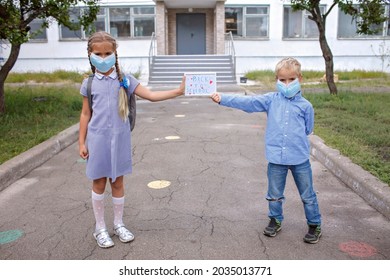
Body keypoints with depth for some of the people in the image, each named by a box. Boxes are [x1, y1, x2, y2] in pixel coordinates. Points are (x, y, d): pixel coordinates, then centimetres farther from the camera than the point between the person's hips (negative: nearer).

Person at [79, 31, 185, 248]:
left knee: (117, 182, 11)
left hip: (120, 138, 1)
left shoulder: (125, 80, 0)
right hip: (98, 139, 0)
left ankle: (119, 224, 29)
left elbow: (151, 95, -5)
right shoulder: (89, 83, 1)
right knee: (99, 182, 9)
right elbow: (86, 114, 5)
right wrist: (82, 142, 3)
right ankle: (100, 228, 25)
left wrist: (178, 91, -15)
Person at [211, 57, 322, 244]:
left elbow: (308, 129, 10)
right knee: (274, 194, 16)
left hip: (300, 158, -1)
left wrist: (296, 140, 2)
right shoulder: (271, 100, -1)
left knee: (307, 195, 11)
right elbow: (247, 102, -10)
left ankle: (314, 225, 29)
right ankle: (275, 221, 37)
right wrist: (222, 99, -19)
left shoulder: (305, 106, -2)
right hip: (276, 158, 1)